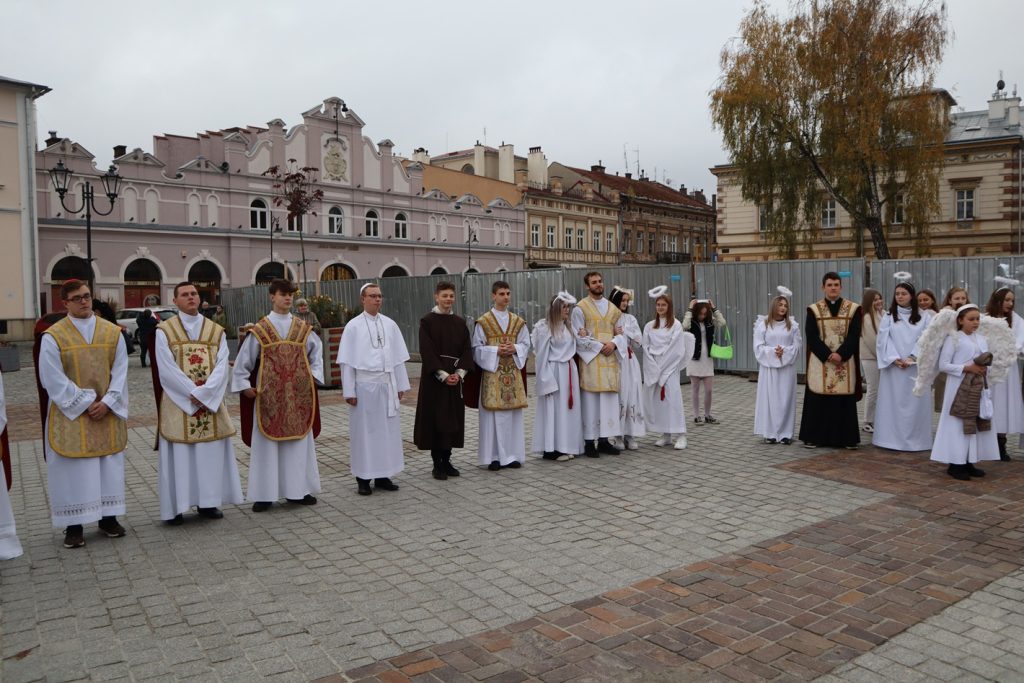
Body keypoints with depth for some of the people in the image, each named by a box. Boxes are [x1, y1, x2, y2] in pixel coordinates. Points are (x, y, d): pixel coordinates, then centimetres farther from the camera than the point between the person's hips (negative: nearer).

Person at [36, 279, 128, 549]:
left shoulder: (112, 332, 3)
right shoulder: (52, 337, -5)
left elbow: (120, 372, 1)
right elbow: (54, 380, -9)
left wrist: (107, 402, -11)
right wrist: (86, 403, -14)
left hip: (108, 413, 3)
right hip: (71, 415, -3)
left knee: (109, 465, 9)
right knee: (73, 469, 2)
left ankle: (108, 517, 20)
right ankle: (74, 526, 12)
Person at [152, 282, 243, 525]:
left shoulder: (216, 331, 7)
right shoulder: (164, 331, 0)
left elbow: (222, 366, -2)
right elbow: (167, 368, -9)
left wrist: (204, 392, -16)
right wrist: (193, 392, -15)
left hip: (211, 402, 3)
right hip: (178, 404, -3)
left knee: (212, 453, 6)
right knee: (179, 455, 1)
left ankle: (208, 502, 17)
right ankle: (177, 506, 9)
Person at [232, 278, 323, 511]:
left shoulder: (303, 328, 4)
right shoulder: (260, 329, -3)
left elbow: (316, 350, 18)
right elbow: (243, 360, 3)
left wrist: (314, 375, 8)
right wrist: (244, 386, -1)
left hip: (298, 393, 3)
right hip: (268, 394, -3)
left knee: (299, 440, 7)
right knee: (267, 443, 2)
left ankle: (297, 490, 17)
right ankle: (265, 494, 10)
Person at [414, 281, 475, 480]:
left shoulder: (460, 322, 9)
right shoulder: (427, 321, -5)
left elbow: (466, 350, 4)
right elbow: (427, 351, -12)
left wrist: (459, 373, -10)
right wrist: (443, 375, -18)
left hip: (455, 377, 5)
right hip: (434, 378, -4)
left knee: (453, 418, 7)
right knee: (436, 419, 0)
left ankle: (447, 461, 17)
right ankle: (437, 464, 8)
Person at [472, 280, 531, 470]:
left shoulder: (518, 322, 9)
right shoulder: (483, 322, -2)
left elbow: (526, 344, 10)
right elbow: (477, 348, -3)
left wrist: (515, 348, -10)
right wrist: (496, 350, -16)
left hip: (513, 372, 4)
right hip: (492, 373, -4)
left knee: (513, 413, 6)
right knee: (493, 414, -2)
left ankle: (511, 455, 15)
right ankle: (493, 457, 5)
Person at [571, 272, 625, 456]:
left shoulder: (612, 308, 14)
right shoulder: (580, 308, -3)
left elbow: (620, 333, 12)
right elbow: (578, 337, -8)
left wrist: (613, 343, -9)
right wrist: (599, 346, -14)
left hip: (610, 359, 5)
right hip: (590, 360, -5)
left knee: (609, 400, 6)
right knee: (590, 401, -4)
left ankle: (604, 440, 13)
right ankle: (589, 442, 2)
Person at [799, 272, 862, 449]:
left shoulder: (853, 309, 5)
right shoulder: (813, 310, 3)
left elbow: (854, 336, -2)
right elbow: (811, 337, -4)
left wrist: (840, 354, -15)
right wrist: (828, 355, -14)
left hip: (845, 363, 1)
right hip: (820, 362, -1)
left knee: (845, 400, 2)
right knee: (818, 400, 1)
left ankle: (846, 437, 10)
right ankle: (813, 437, 7)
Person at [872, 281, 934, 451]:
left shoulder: (924, 317, 6)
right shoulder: (888, 316, 7)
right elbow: (883, 340, -1)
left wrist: (911, 358, -14)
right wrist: (895, 359, -13)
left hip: (916, 367, 0)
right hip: (893, 366, 1)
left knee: (915, 403, 0)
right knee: (892, 402, 1)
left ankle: (915, 439, 6)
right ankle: (891, 438, 6)